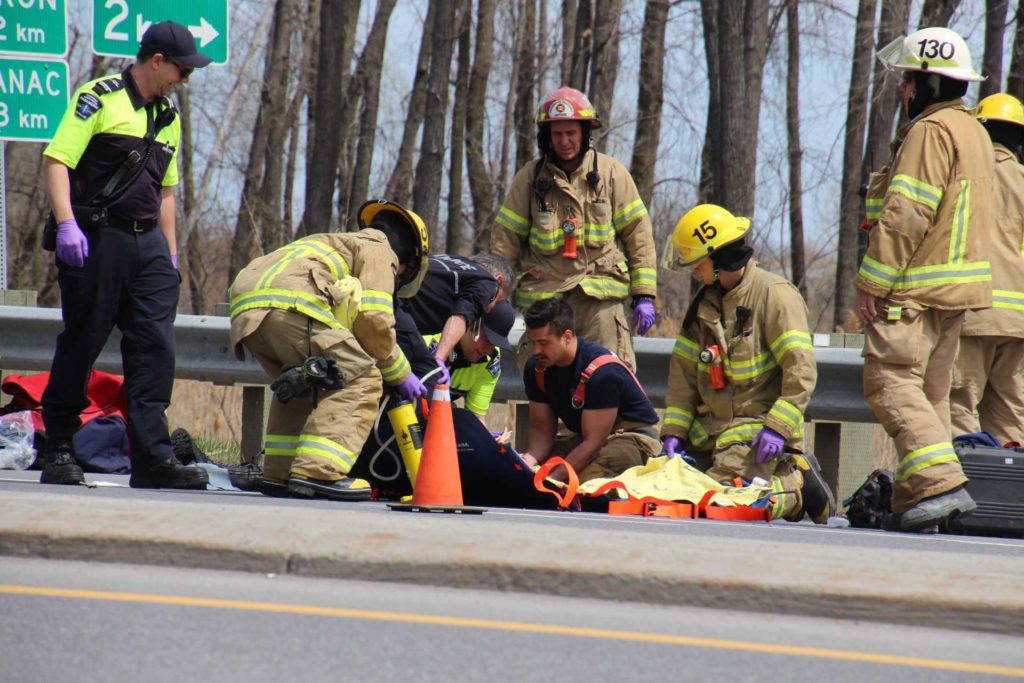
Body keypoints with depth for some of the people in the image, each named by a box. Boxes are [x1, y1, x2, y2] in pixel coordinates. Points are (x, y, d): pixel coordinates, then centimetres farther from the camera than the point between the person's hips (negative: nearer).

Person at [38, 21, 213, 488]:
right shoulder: (98, 99, -5)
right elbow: (56, 160, -12)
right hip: (95, 240, -7)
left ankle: (153, 458, -5)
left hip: (148, 244, 7)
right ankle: (58, 453, 10)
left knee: (156, 348, -3)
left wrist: (170, 255, 20)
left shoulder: (168, 117, 19)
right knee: (81, 345, 0)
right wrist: (66, 222, -22)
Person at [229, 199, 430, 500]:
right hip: (289, 304, -9)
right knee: (361, 380, -4)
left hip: (244, 311, 9)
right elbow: (373, 319, 3)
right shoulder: (379, 249, 17)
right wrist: (400, 374, 14)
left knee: (302, 382, 30)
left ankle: (278, 473, 24)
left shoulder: (332, 245, 42)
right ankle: (318, 471, -18)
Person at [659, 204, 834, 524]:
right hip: (710, 431, 8)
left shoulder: (774, 295, -10)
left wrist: (778, 427, -22)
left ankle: (799, 483, 1)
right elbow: (684, 371, 13)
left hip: (757, 428, -8)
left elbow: (801, 370, -15)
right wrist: (673, 430, 3)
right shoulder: (704, 302, 13)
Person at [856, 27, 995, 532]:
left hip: (917, 290, -10)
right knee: (929, 391, 11)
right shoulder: (974, 132, 20)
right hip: (959, 289, 10)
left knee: (891, 380, -13)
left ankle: (941, 484, -26)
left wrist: (872, 282, -16)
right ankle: (913, 503, 10)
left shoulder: (931, 131, -12)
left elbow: (907, 215, -19)